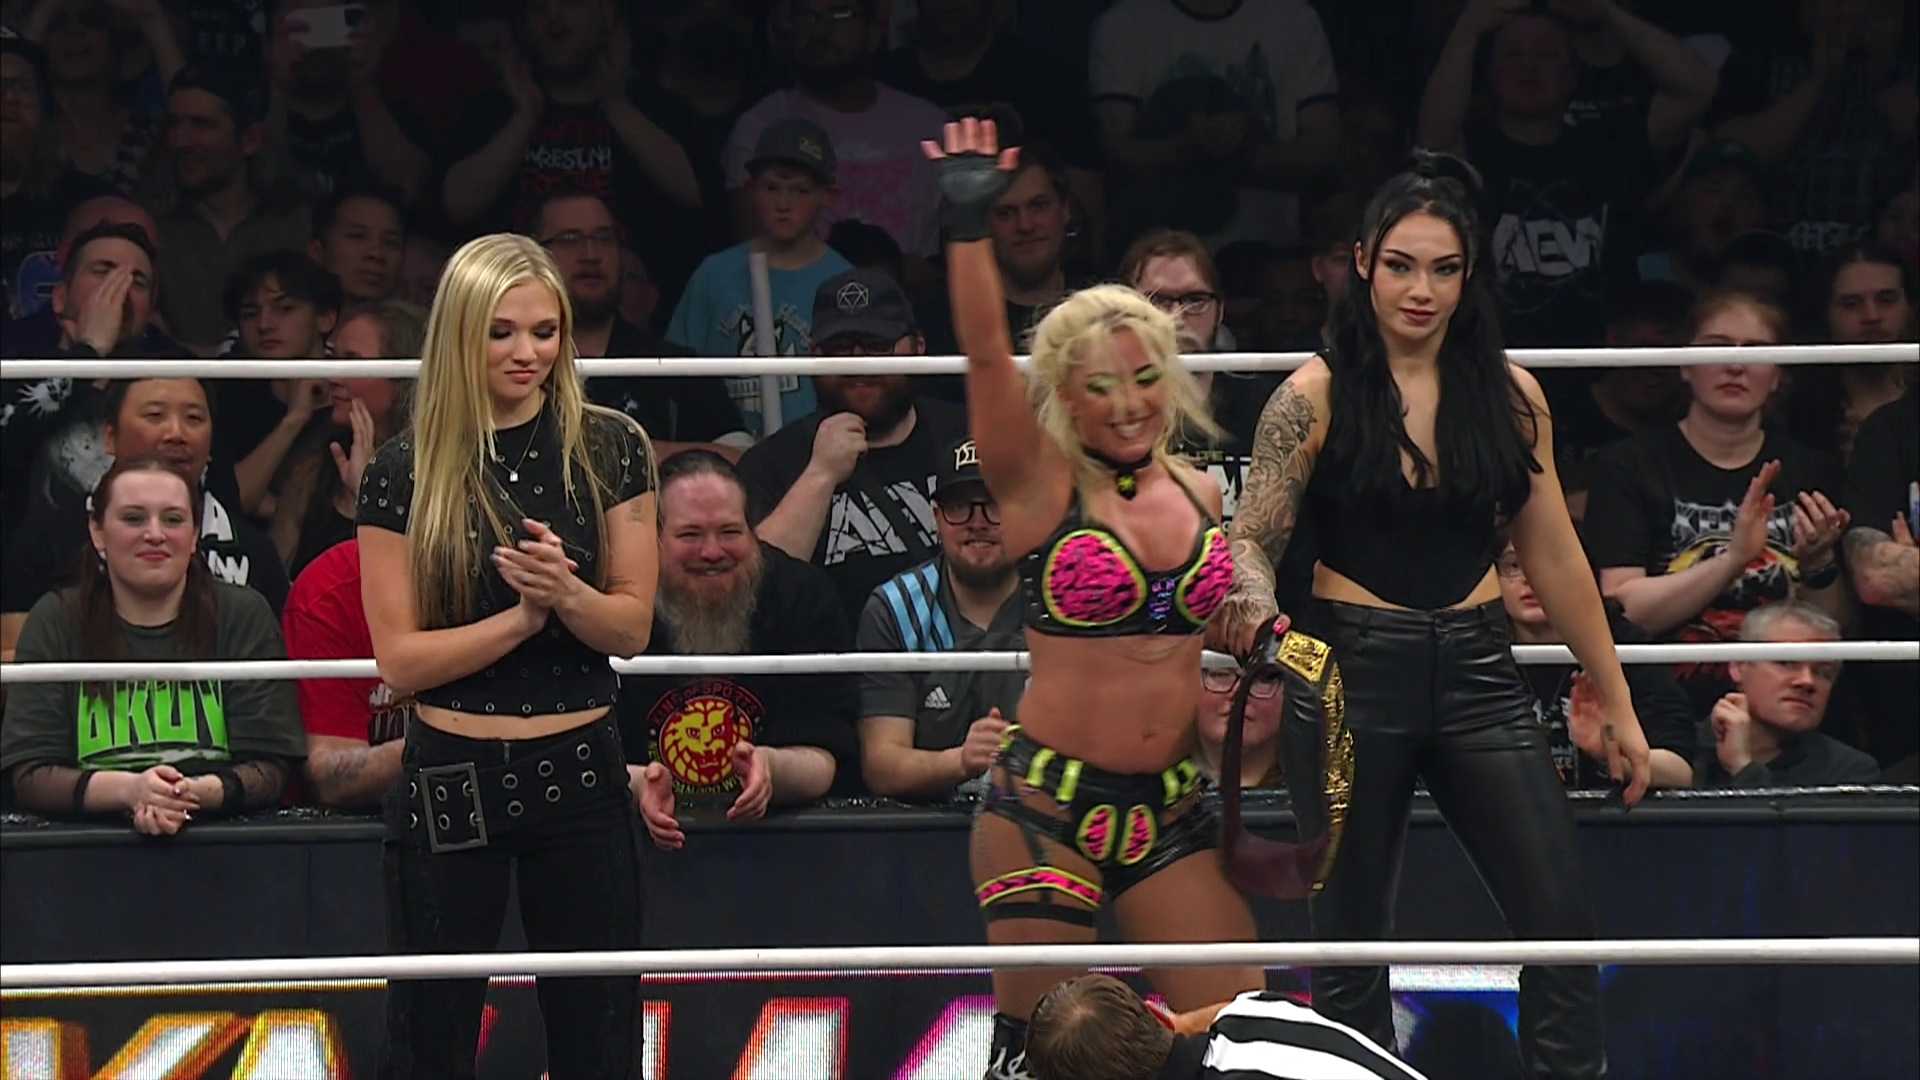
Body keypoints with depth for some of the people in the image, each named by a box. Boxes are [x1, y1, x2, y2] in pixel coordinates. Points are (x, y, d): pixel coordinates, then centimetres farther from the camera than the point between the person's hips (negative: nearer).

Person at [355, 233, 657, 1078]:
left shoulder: (610, 451, 2)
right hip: (452, 778, -1)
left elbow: (632, 627, 2)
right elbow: (399, 659, -6)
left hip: (580, 772, 1)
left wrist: (566, 593, -18)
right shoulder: (406, 472, -3)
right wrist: (523, 614, -16)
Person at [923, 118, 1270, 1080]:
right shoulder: (1040, 486, -5)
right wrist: (969, 227, -30)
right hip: (1047, 804, -4)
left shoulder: (1199, 495, 9)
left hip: (1171, 809, 4)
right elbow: (986, 354, -20)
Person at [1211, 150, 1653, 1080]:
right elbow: (1252, 541, -6)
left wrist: (1615, 703, 13)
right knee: (1351, 933, 3)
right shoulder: (1316, 396, -4)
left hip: (1477, 670, 3)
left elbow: (1555, 558, 11)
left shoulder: (1508, 395, 5)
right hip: (1354, 667, -2)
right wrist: (1252, 597, -30)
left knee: (1560, 915, -7)